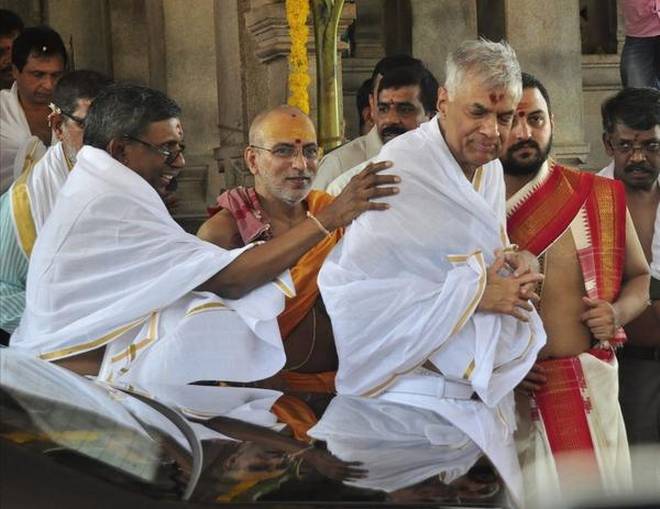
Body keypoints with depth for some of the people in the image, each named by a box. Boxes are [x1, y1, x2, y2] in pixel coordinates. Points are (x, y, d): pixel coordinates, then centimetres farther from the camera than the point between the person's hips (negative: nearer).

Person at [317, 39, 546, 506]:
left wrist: (512, 262, -3)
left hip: (481, 389, 8)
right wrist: (474, 293, -23)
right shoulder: (402, 170, -19)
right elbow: (351, 283, -28)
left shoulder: (489, 167, 7)